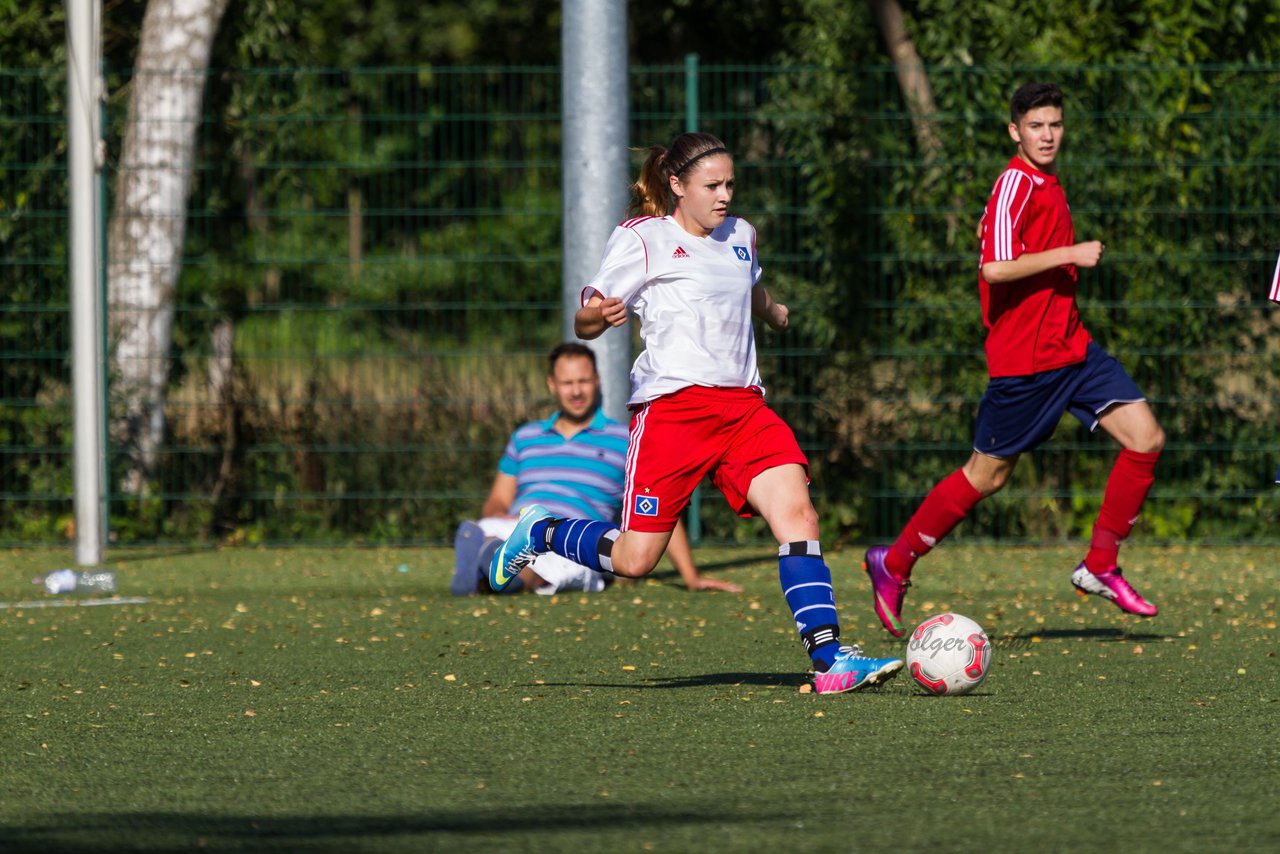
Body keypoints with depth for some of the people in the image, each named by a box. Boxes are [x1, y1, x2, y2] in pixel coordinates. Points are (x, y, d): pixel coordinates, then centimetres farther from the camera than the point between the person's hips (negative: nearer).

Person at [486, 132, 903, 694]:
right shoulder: (643, 238, -1)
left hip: (743, 405, 5)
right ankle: (542, 532, 23)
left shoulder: (739, 236, 18)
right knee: (634, 559, -7)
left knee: (797, 514, -17)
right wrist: (598, 315, -26)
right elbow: (585, 325, -6)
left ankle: (829, 658, -22)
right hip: (672, 405, -5)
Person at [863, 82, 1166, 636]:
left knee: (1145, 438, -3)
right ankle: (894, 564, 17)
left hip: (1069, 346, 8)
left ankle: (1100, 567, 6)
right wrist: (1071, 254, -22)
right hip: (1024, 357, -8)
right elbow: (995, 267, -28)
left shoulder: (1047, 186, 14)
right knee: (988, 474, 1)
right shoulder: (1016, 185, -15)